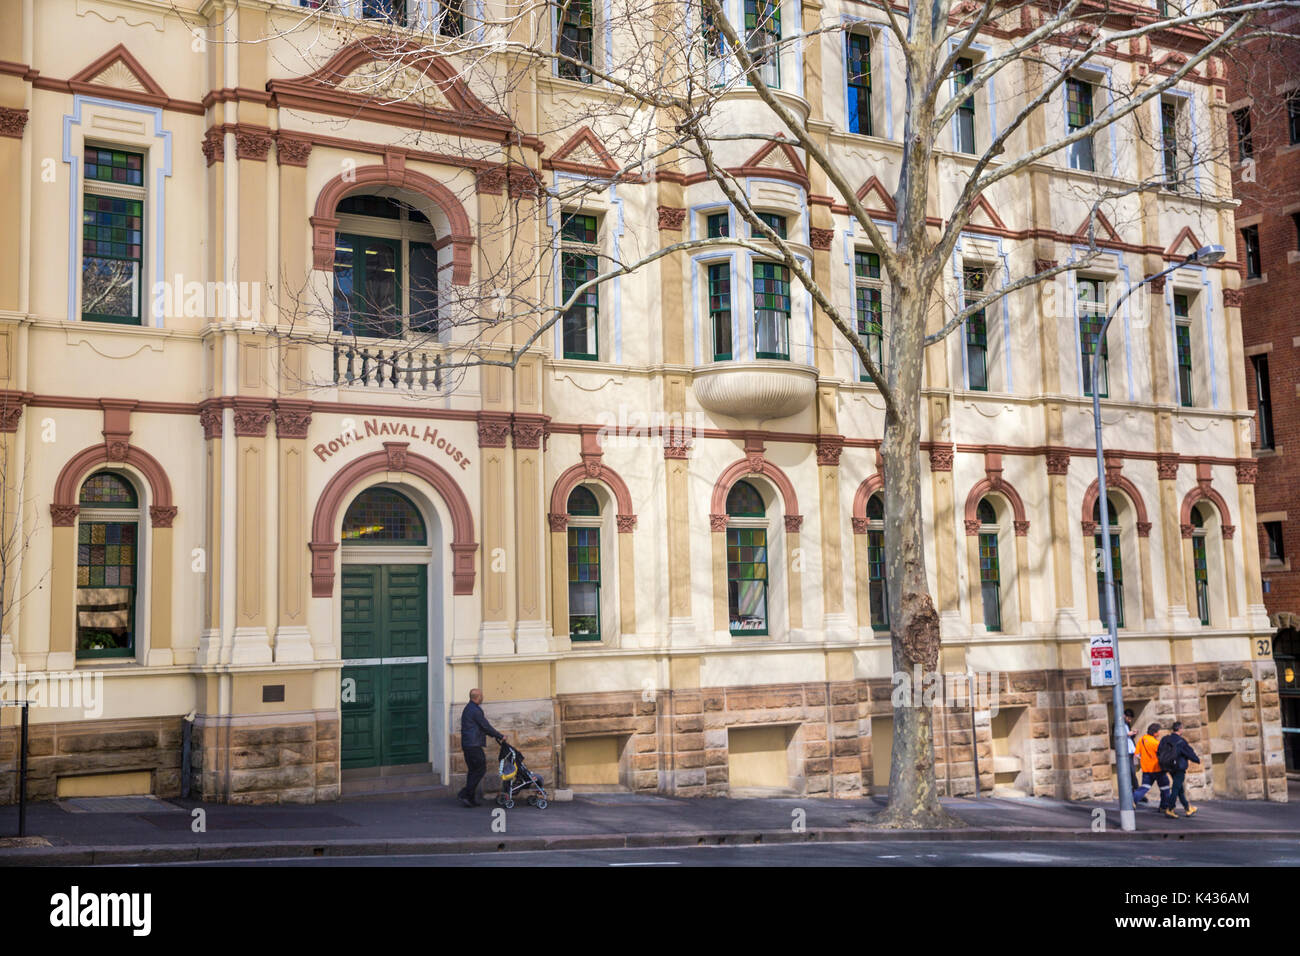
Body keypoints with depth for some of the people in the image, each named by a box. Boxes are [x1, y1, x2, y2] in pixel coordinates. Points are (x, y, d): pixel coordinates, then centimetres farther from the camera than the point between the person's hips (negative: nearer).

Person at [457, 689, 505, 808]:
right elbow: (486, 726, -12)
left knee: (473, 771, 13)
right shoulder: (475, 710, -15)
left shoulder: (468, 709, 18)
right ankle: (465, 794, -8)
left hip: (467, 744, 10)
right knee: (481, 769, -5)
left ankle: (471, 798, 12)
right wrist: (500, 736, -1)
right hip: (474, 745, -10)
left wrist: (495, 736, 23)